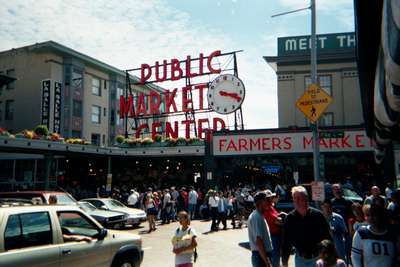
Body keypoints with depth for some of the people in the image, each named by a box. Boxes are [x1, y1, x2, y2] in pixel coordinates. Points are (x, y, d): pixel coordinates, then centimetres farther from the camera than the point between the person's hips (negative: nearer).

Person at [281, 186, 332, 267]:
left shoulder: (317, 215, -8)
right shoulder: (290, 219, -6)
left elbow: (327, 236, -2)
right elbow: (286, 242, -1)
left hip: (319, 257, -1)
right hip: (301, 259, 1)